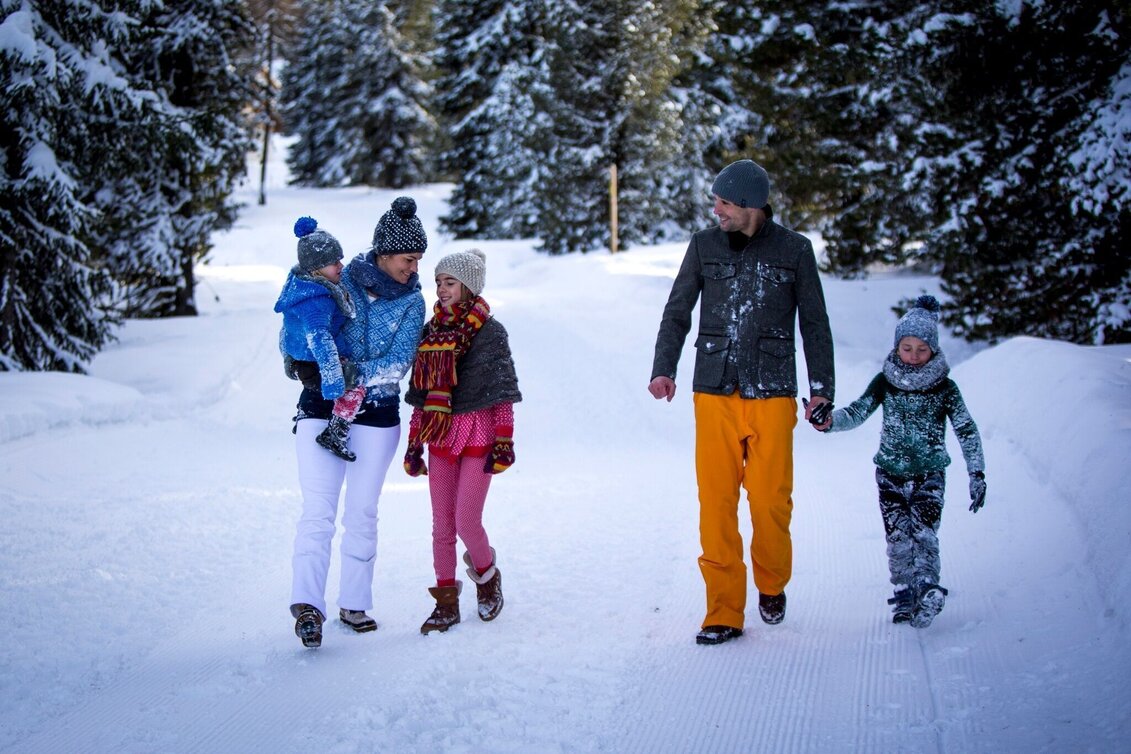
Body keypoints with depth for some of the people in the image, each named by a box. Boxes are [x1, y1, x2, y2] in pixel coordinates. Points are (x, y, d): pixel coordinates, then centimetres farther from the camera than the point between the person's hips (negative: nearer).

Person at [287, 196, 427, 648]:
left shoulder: (412, 302, 2)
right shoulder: (337, 283, -1)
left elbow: (399, 363, -10)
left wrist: (354, 375, -23)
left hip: (376, 416, 2)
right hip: (321, 410, -2)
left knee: (362, 514, 8)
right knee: (318, 510, -12)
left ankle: (355, 604, 17)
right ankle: (307, 604, -21)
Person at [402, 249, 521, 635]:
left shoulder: (490, 331, -5)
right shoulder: (431, 331, 9)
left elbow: (503, 392, -5)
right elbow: (421, 394, 12)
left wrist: (503, 441, -10)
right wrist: (414, 443, 11)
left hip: (478, 435, -5)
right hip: (441, 436, 5)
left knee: (466, 521, -9)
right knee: (442, 523, 4)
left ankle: (486, 574, 20)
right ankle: (446, 602, 11)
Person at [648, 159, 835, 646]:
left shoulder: (794, 250, 4)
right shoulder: (704, 246, 7)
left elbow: (815, 325, 10)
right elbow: (677, 312, 12)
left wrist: (822, 388, 5)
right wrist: (663, 368, -2)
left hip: (772, 396, -1)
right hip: (715, 395, 1)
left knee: (771, 501, -2)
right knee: (716, 504, -3)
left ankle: (772, 586, 25)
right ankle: (724, 613, 4)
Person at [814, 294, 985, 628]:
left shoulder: (945, 388, -2)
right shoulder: (885, 382, 2)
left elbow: (967, 430, -2)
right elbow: (857, 412, -6)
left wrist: (977, 473, -10)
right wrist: (830, 421, -26)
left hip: (929, 474, -2)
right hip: (891, 474, 2)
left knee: (923, 531, -17)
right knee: (897, 536, -3)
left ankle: (927, 587, -26)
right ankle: (905, 593, 6)